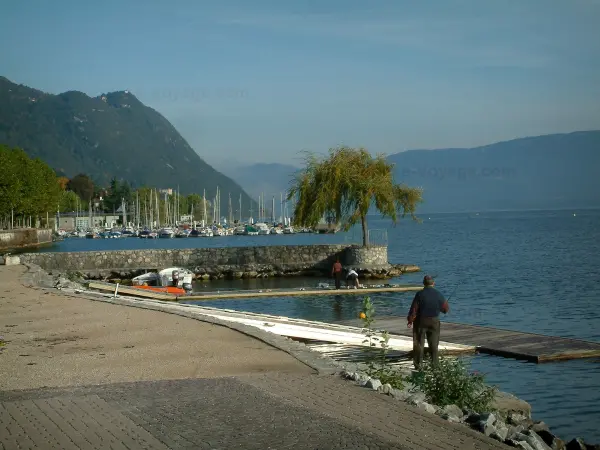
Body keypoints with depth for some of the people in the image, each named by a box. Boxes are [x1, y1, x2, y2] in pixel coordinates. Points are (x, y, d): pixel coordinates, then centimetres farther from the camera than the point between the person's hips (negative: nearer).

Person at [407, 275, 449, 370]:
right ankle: (435, 365, 13)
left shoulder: (420, 294, -13)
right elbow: (446, 309, 6)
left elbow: (414, 309, -13)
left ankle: (418, 365, 6)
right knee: (434, 344, 11)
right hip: (434, 322, 2)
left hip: (421, 321, -2)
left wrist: (410, 321, -3)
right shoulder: (438, 294, -5)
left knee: (419, 344, 6)